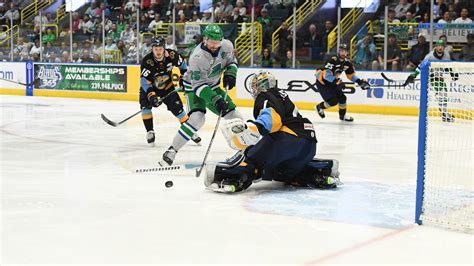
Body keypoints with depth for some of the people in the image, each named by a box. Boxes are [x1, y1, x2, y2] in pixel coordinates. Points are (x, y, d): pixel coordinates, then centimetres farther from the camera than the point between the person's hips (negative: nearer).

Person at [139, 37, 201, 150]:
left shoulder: (172, 55, -22)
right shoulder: (147, 61, -30)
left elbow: (182, 64, 1)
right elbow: (145, 81, -32)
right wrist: (151, 95, -43)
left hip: (167, 86, 1)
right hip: (150, 87, -1)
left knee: (177, 107, -4)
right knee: (145, 104, -23)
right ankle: (150, 132, -10)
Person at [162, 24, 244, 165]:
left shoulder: (227, 46, -15)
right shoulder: (197, 57, -33)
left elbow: (232, 61, 7)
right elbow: (199, 85, -32)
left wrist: (230, 74, -13)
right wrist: (215, 100, -41)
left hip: (213, 85, 6)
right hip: (193, 86, -6)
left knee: (233, 115, 3)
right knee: (197, 118, -28)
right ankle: (172, 150, -21)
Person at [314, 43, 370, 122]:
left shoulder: (347, 63, -2)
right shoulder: (333, 60, -27)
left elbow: (351, 75, 10)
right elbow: (326, 74, -37)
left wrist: (360, 82, -5)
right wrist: (337, 82, -47)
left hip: (332, 82, 8)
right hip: (322, 82, -8)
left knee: (342, 97, 2)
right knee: (333, 101, -17)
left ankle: (342, 115, 24)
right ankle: (320, 107, 10)